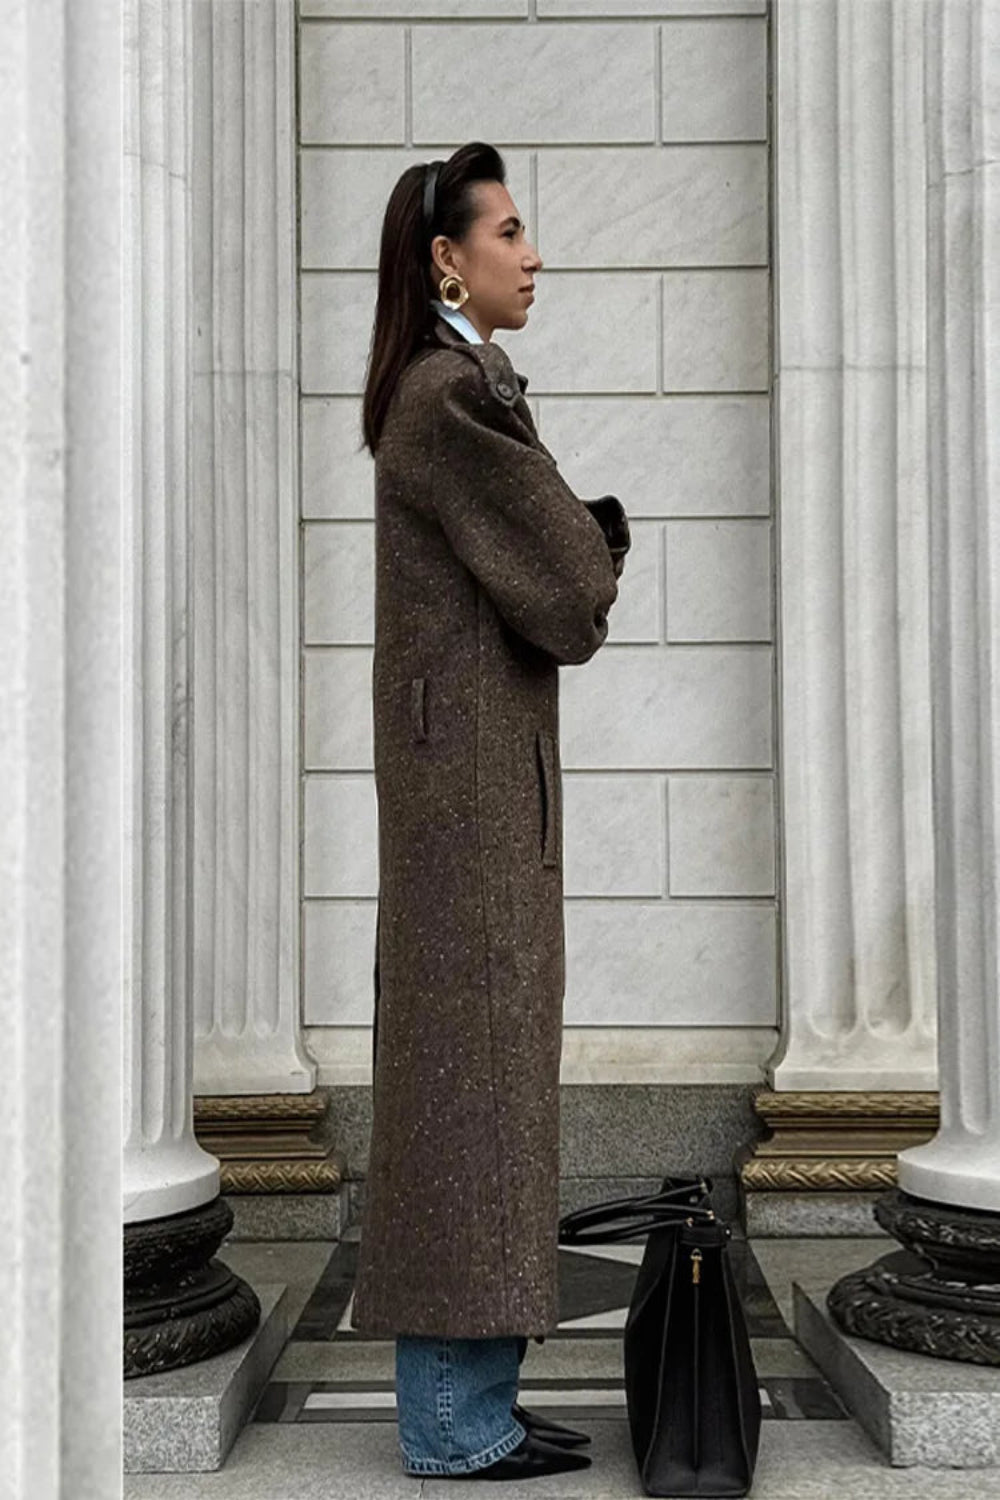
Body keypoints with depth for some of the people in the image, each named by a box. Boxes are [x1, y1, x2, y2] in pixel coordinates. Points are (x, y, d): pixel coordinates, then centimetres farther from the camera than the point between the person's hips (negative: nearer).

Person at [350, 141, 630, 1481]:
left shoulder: (451, 390, 19)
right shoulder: (452, 398, -13)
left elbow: (555, 561, 20)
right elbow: (569, 597, -14)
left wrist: (581, 543, -1)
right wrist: (596, 545, 7)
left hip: (479, 755, 10)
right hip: (472, 757, -10)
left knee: (481, 1055, 10)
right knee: (468, 1053, -6)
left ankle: (469, 1398, 17)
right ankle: (451, 1418, 3)